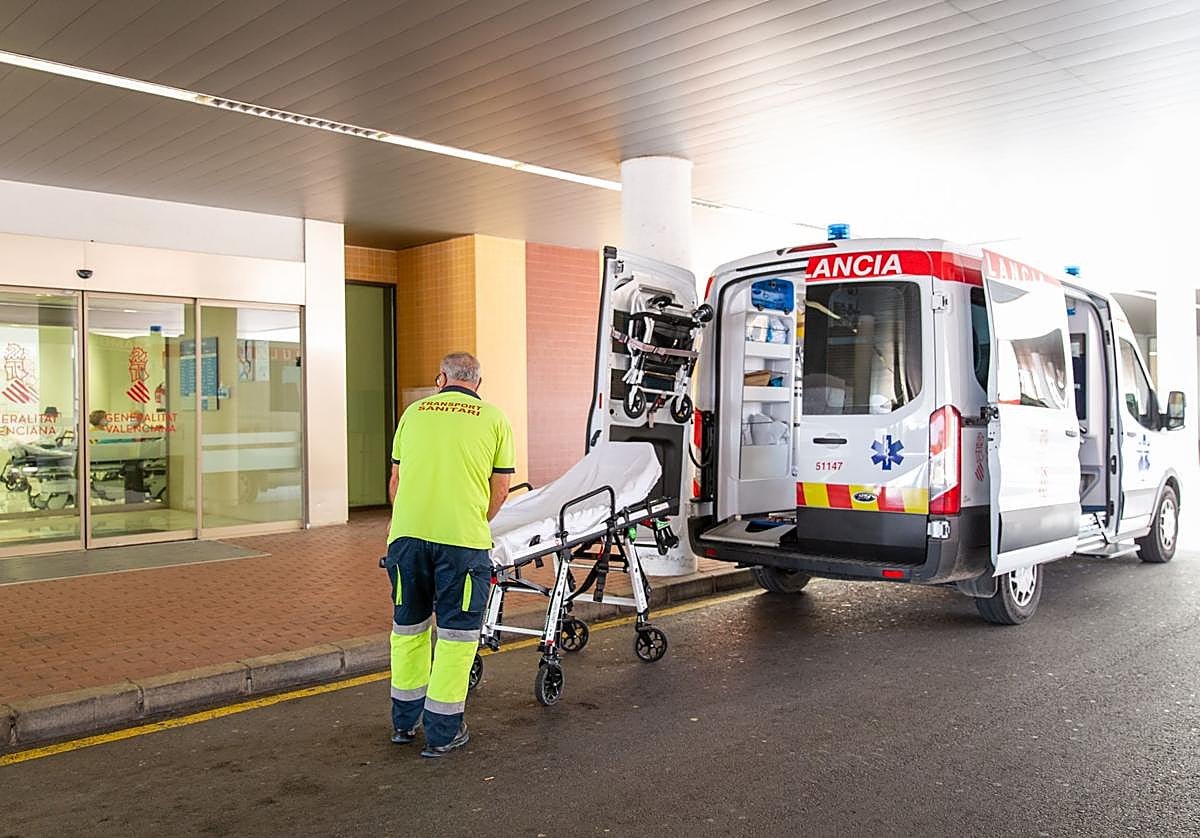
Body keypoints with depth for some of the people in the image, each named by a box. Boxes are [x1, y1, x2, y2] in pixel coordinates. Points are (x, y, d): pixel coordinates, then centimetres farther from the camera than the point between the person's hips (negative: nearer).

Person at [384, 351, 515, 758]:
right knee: (457, 633, 8)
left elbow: (395, 479, 18)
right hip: (462, 538, -3)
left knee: (408, 626, 18)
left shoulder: (414, 411, 15)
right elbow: (500, 489, 8)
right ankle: (443, 731, 14)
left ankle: (405, 720, 31)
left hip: (407, 532, 3)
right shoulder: (493, 419, 8)